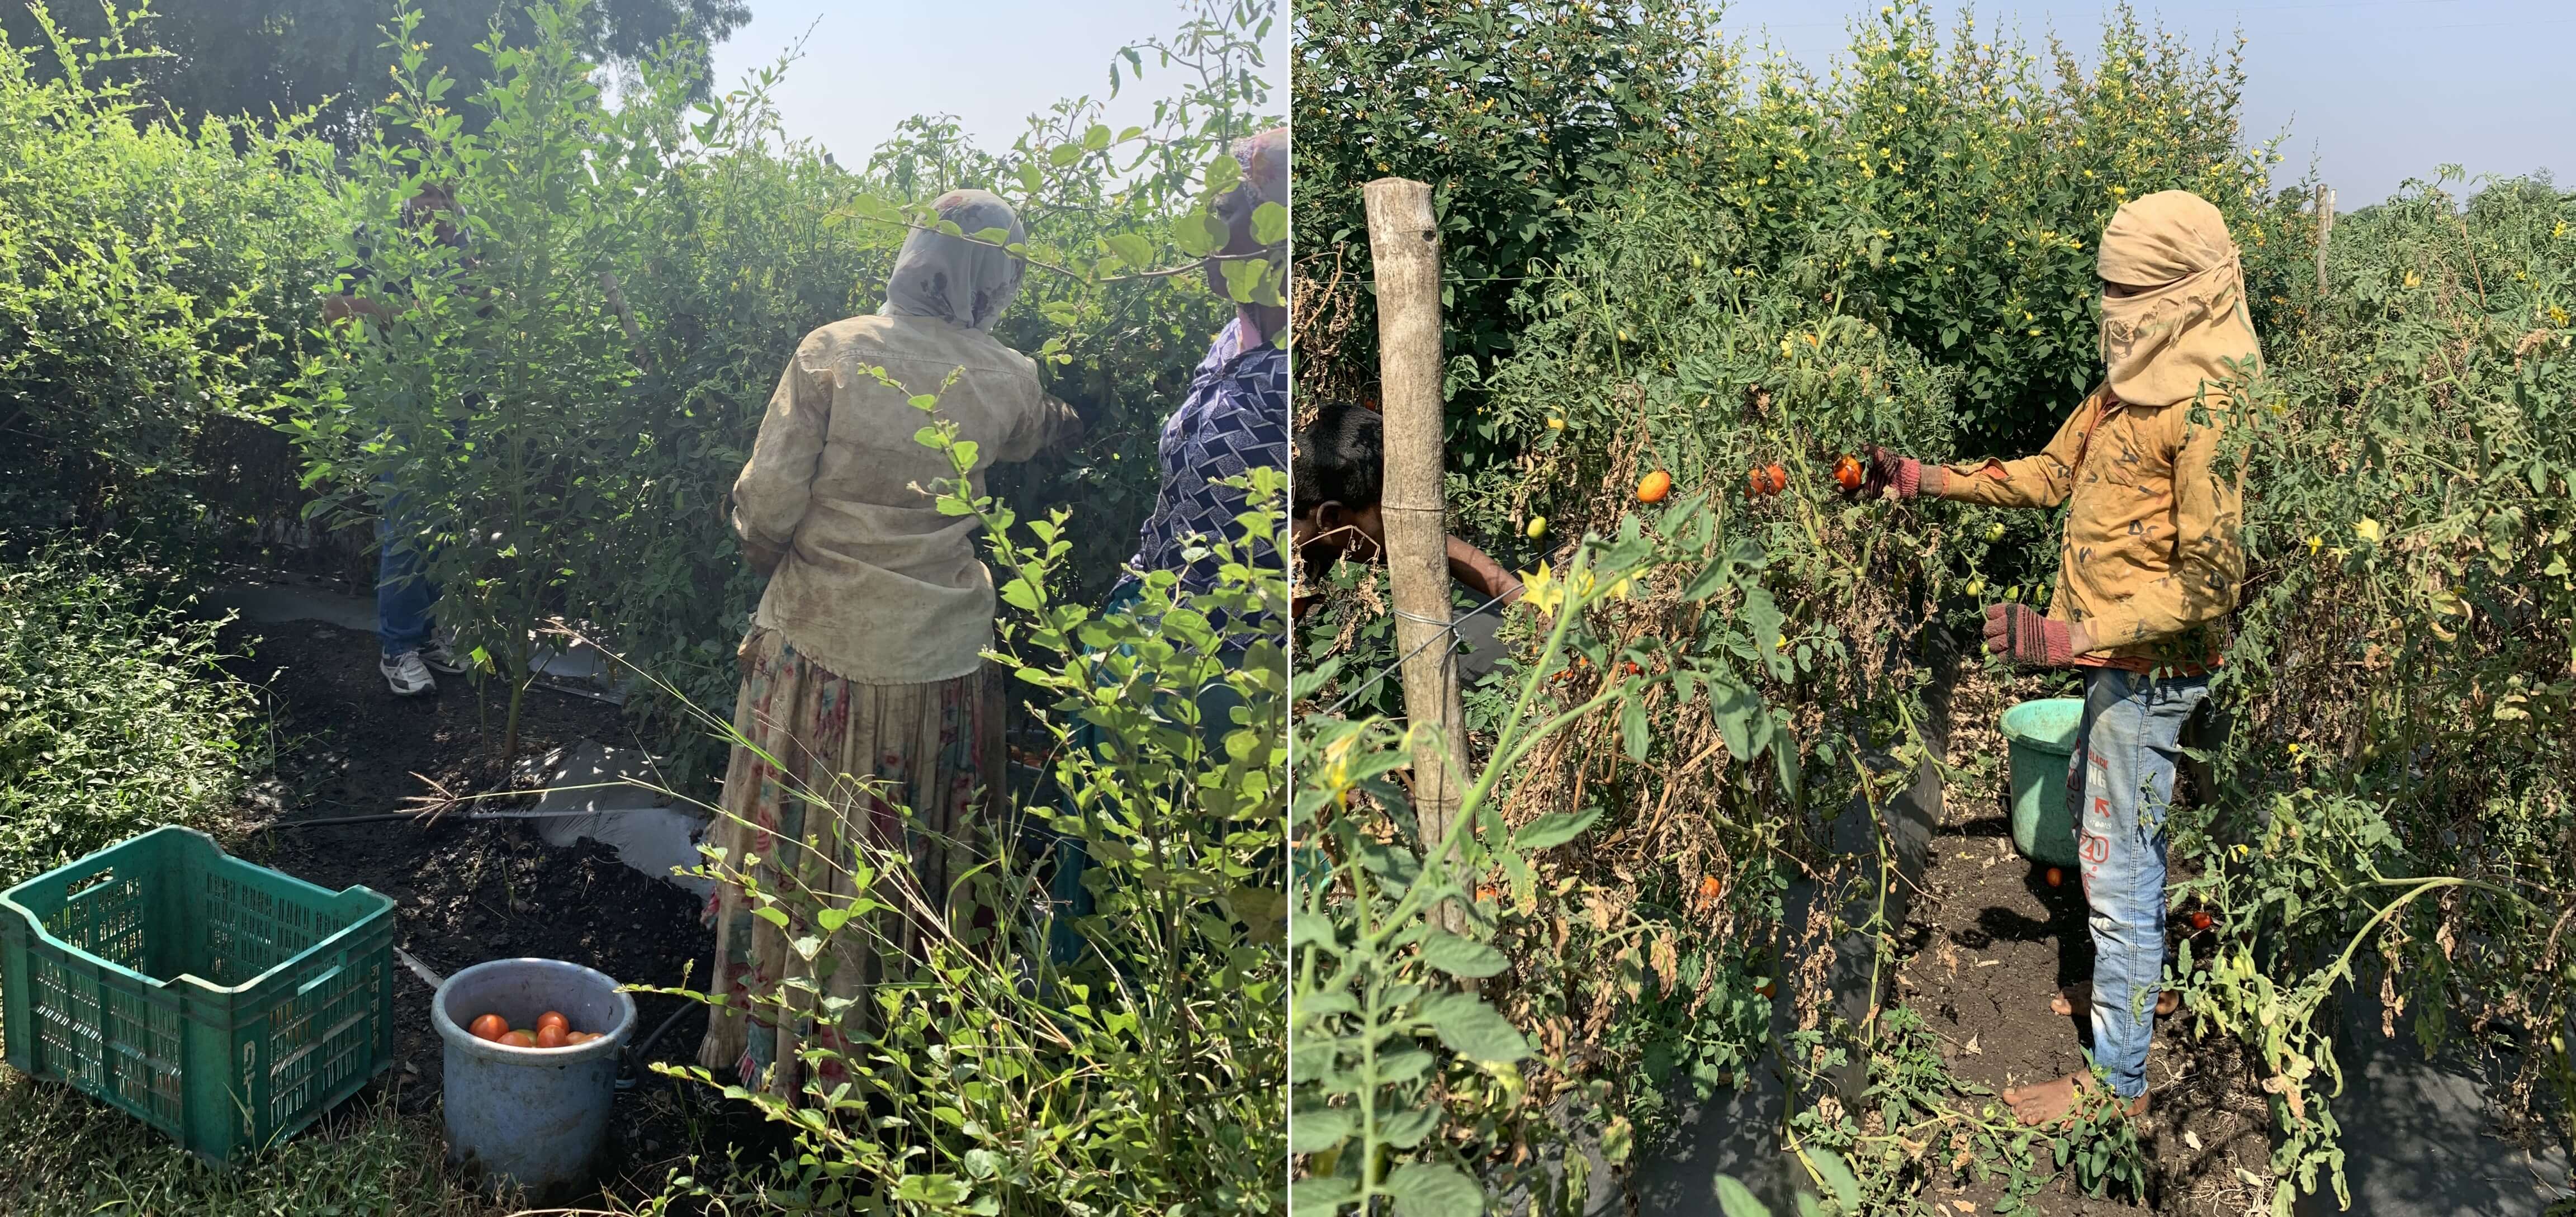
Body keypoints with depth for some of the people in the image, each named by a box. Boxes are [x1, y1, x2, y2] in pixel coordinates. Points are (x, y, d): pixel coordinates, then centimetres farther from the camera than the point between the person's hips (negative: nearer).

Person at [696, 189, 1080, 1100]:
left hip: (817, 645, -1)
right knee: (921, 861, 17)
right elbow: (1043, 433, 22)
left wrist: (776, 563, 10)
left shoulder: (832, 353, -10)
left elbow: (764, 506, -11)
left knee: (795, 855, 14)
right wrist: (1075, 418, 44)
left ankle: (767, 1050, 31)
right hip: (939, 655, 1)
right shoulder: (1005, 380, -4)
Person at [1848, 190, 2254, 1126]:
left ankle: (2118, 1078, 16)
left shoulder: (2210, 407, -22)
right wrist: (1926, 480, 10)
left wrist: (2069, 638, -28)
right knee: (2098, 820, 25)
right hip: (2114, 661, 9)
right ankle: (2141, 983, 47)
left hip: (2152, 672, -9)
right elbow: (2053, 473, 17)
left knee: (2118, 865, 1)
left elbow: (2210, 584, -23)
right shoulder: (2134, 382, 6)